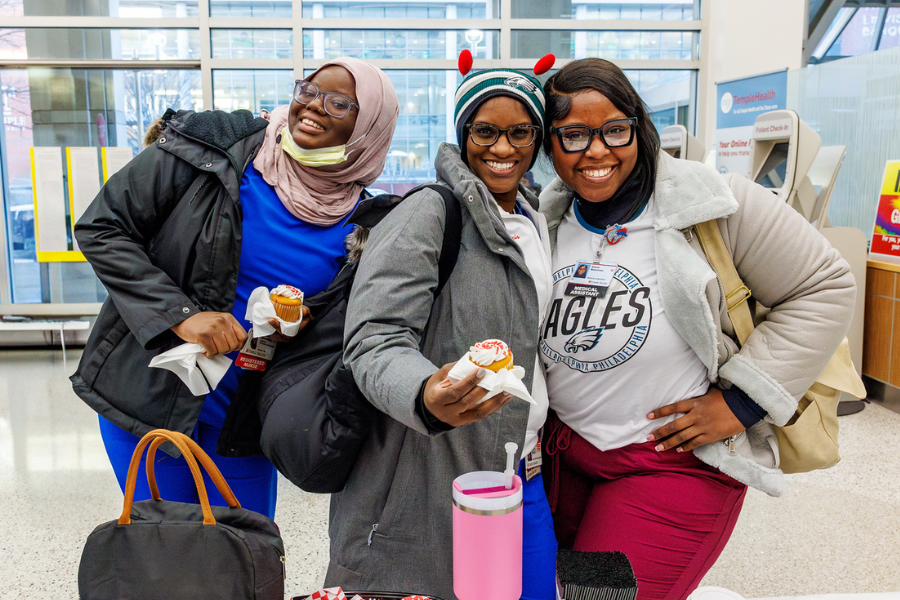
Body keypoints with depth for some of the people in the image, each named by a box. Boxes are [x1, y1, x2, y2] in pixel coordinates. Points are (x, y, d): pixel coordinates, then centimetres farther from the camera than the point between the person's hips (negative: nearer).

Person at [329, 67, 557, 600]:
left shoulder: (536, 221, 13)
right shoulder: (430, 213, -12)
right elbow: (374, 338, -22)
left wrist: (541, 425, 14)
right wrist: (426, 397, -41)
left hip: (520, 475, 7)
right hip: (427, 490, -7)